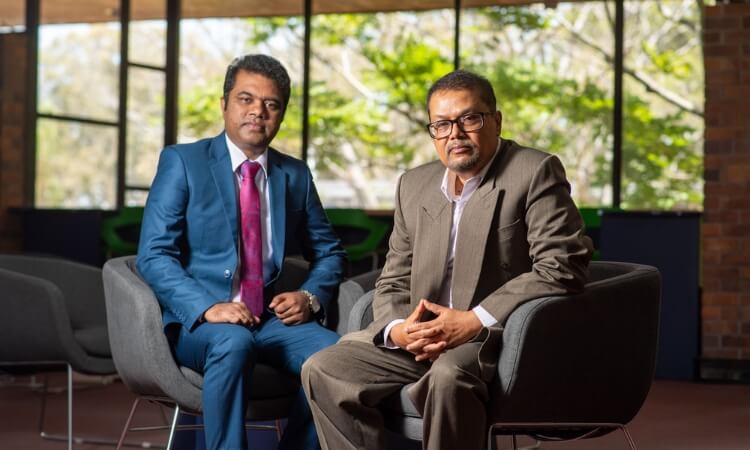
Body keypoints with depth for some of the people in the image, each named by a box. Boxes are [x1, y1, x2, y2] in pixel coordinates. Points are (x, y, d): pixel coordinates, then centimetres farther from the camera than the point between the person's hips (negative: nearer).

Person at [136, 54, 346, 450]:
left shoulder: (296, 175, 13)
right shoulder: (182, 162, 0)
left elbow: (329, 252, 20)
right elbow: (153, 255, -7)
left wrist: (310, 296, -3)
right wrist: (207, 308, -23)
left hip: (272, 319, 4)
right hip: (198, 321, -4)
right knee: (232, 343, -37)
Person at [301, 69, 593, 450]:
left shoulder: (535, 172, -5)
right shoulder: (414, 185, 14)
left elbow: (562, 267, -15)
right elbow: (394, 283, 16)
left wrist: (475, 321, -20)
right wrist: (397, 330, -9)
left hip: (498, 338, -6)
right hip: (419, 337, 6)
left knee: (448, 375, -37)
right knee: (323, 370, -11)